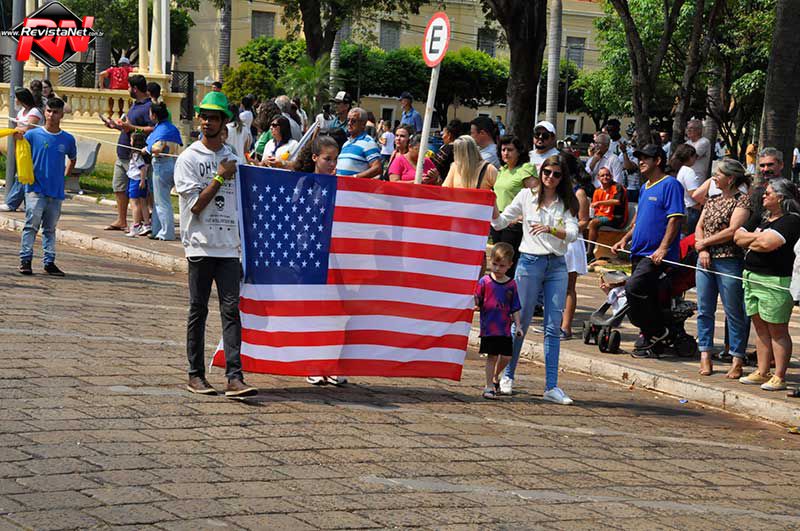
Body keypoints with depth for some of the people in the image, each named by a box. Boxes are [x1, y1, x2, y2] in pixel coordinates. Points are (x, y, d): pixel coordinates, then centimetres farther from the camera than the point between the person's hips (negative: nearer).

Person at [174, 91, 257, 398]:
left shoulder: (233, 159, 14)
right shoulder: (189, 159, -1)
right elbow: (196, 205, -9)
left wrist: (242, 245, 13)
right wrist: (220, 177, -10)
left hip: (229, 246, 3)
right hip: (200, 245, -3)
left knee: (231, 309, -5)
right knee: (198, 311, 4)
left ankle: (235, 377, -12)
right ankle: (196, 375, 12)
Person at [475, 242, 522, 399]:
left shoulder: (511, 284, 4)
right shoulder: (485, 282, -3)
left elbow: (515, 308, 9)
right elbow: (477, 302, -1)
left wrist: (518, 325, 5)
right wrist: (475, 303, -23)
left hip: (505, 328, 3)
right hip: (489, 327, -3)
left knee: (506, 357, 4)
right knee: (492, 356, -2)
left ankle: (495, 377, 32)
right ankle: (489, 386, 8)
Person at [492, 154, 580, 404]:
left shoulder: (567, 203, 8)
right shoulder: (526, 196, 4)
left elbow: (573, 233, -6)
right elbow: (500, 222, 4)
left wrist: (550, 229, -23)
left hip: (557, 266, 2)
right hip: (530, 262, -2)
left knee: (553, 327, -1)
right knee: (521, 323, 2)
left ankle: (551, 386, -1)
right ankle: (507, 376, 19)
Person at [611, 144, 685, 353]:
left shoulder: (670, 185, -8)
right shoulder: (645, 188, 20)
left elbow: (675, 218, -16)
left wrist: (663, 248, -24)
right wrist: (625, 239, 16)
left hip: (656, 254, -9)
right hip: (640, 251, 9)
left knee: (633, 288, -22)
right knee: (646, 295, 9)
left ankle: (656, 331, -10)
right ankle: (649, 335, 18)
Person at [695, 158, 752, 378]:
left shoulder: (742, 200, -6)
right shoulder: (712, 201, 16)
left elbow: (733, 231, -14)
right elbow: (699, 227, 12)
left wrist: (704, 242, -7)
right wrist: (702, 250, -6)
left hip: (729, 262, -7)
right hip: (705, 261, 7)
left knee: (734, 313, -2)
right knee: (704, 310, 8)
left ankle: (737, 362, 1)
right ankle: (705, 357, 13)